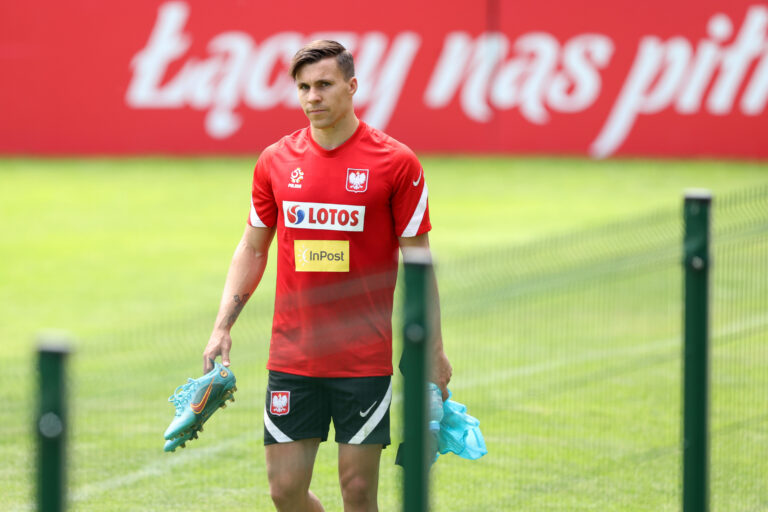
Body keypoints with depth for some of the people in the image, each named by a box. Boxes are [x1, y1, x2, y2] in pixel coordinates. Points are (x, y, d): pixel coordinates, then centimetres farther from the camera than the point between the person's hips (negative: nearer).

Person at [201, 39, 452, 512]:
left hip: (365, 361, -3)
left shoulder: (396, 163, -4)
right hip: (291, 359, 3)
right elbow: (253, 248, 14)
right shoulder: (276, 161, 6)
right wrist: (222, 328, 7)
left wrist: (434, 349, -3)